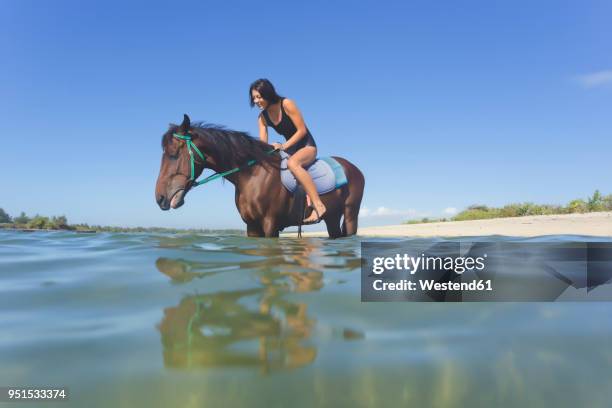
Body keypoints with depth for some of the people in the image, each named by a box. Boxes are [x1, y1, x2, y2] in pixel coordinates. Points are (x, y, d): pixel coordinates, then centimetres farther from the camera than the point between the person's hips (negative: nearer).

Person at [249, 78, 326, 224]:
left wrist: (284, 146, -25)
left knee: (292, 163, -38)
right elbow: (263, 143, -3)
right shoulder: (262, 117, 1)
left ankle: (318, 205, -39)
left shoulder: (286, 104, -17)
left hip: (307, 146, -8)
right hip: (291, 150, 8)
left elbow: (302, 130, -19)